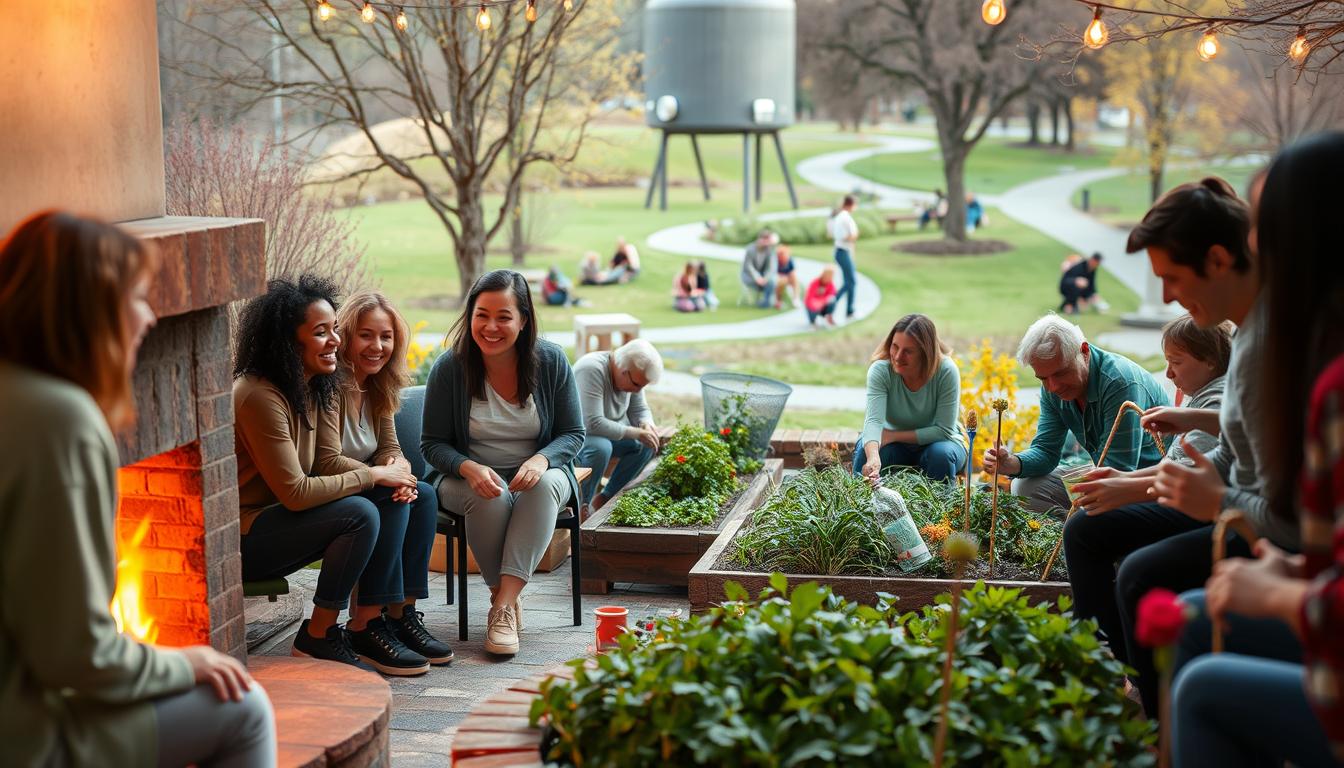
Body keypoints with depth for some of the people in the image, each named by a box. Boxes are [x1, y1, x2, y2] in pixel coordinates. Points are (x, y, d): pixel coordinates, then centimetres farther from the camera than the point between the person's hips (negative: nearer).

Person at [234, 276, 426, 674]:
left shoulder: (314, 387, 5)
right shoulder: (260, 397, -24)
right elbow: (295, 492, -25)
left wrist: (388, 477, -11)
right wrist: (372, 476, -16)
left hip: (277, 517, 9)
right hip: (241, 537, -9)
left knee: (394, 501, -5)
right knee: (360, 514, -26)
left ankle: (366, 626, -3)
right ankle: (318, 637, -10)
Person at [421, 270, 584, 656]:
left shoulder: (551, 362, -6)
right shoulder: (449, 368, -9)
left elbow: (573, 434, 0)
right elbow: (432, 444, -3)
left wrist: (541, 460, -23)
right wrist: (471, 468, -25)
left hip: (537, 475, 1)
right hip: (468, 478, -1)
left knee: (546, 485, -35)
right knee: (490, 499, -36)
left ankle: (504, 606, -38)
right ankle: (505, 600, -18)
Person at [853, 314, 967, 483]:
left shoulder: (946, 371, -24)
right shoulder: (880, 370, -21)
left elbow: (943, 430, -22)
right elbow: (874, 421, -34)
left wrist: (892, 436, -25)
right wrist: (873, 458, -54)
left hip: (935, 442, 0)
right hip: (896, 445, 0)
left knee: (941, 454, -33)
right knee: (865, 453, -29)